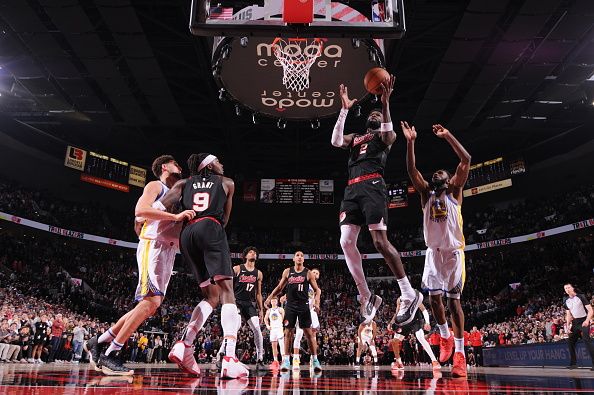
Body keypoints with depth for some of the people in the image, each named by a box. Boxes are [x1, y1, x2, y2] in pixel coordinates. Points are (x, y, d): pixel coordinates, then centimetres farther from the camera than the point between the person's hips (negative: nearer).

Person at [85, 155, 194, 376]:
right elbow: (140, 210, -14)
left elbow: (183, 227, 33)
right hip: (153, 245, -9)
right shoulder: (155, 186, 5)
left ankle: (98, 343, 14)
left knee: (151, 306, 4)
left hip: (169, 251, 9)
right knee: (151, 301, -20)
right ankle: (109, 354, -14)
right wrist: (175, 216, -20)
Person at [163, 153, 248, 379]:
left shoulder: (185, 183, 26)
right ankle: (229, 359, -25)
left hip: (187, 234, 5)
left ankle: (183, 346, 0)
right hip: (210, 229, -4)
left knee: (211, 296, 15)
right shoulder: (226, 183, 22)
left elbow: (162, 206, 8)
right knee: (226, 292, -10)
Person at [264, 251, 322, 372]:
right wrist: (269, 298, 4)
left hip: (304, 305, -2)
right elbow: (279, 287, 14)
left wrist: (317, 301, -14)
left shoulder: (308, 273, 1)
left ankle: (315, 360, 6)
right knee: (288, 332, 3)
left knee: (309, 333, -1)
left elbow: (317, 290, 3)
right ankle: (286, 360, 10)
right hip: (290, 306, 2)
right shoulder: (287, 271, 6)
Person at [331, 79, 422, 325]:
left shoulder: (384, 135, 17)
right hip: (352, 189, 6)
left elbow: (389, 135, -9)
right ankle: (367, 298, 1)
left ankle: (410, 295, -5)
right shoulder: (355, 138, 30)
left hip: (373, 186, -5)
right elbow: (336, 141, 9)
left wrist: (385, 103, -15)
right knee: (346, 242, -8)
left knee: (380, 242, -16)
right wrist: (344, 109, 6)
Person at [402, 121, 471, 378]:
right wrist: (411, 142, -11)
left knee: (454, 299, -4)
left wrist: (447, 136, -11)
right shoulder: (426, 193, 12)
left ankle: (460, 354, 0)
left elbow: (466, 160, -6)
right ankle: (445, 337, 22)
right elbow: (412, 170, -1)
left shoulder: (454, 190, 6)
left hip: (454, 252, -3)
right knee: (434, 297, -2)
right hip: (434, 252, 3)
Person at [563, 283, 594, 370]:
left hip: (584, 321, -6)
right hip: (575, 323, 7)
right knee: (570, 342, 3)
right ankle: (573, 363, 12)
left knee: (586, 340, -21)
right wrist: (567, 326, 4)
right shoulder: (566, 301, 8)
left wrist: (587, 320, -28)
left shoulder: (581, 297, -9)